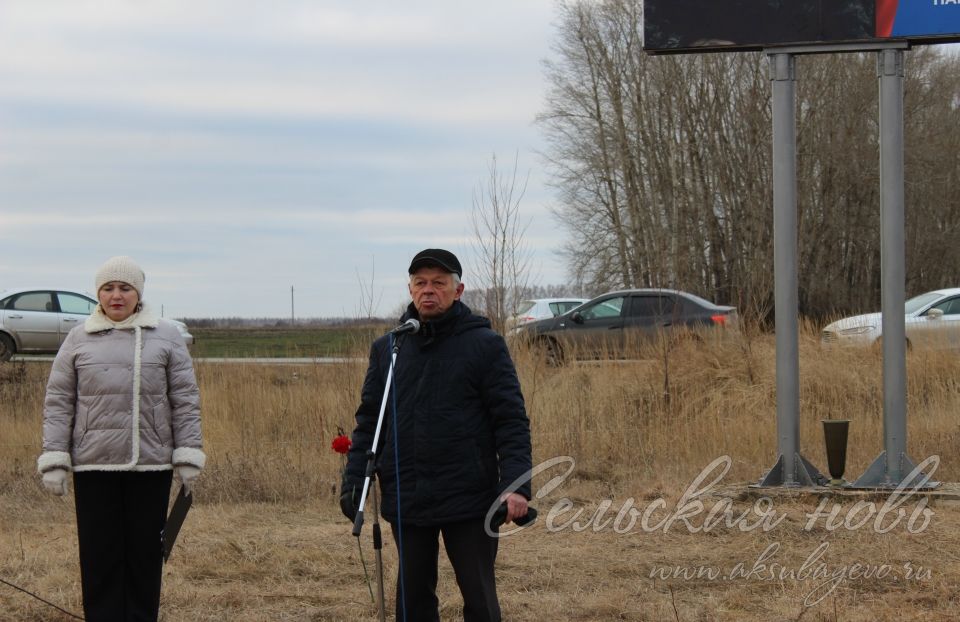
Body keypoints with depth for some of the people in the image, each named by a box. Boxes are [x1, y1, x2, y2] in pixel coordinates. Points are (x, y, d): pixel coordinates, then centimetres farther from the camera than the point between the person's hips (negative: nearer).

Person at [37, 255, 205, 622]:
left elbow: (185, 400, 5)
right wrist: (54, 460, -1)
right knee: (99, 557, 1)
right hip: (93, 466, 0)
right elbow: (58, 403, 7)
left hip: (151, 465, 0)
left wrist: (188, 455, -1)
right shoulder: (78, 340, 8)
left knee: (145, 554, 5)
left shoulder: (166, 337, 7)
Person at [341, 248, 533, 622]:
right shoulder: (387, 349, 9)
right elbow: (368, 420, 12)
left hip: (468, 500, -4)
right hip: (406, 500, 4)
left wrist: (516, 483, -18)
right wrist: (354, 482, 1)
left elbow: (511, 420, -6)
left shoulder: (485, 345, -3)